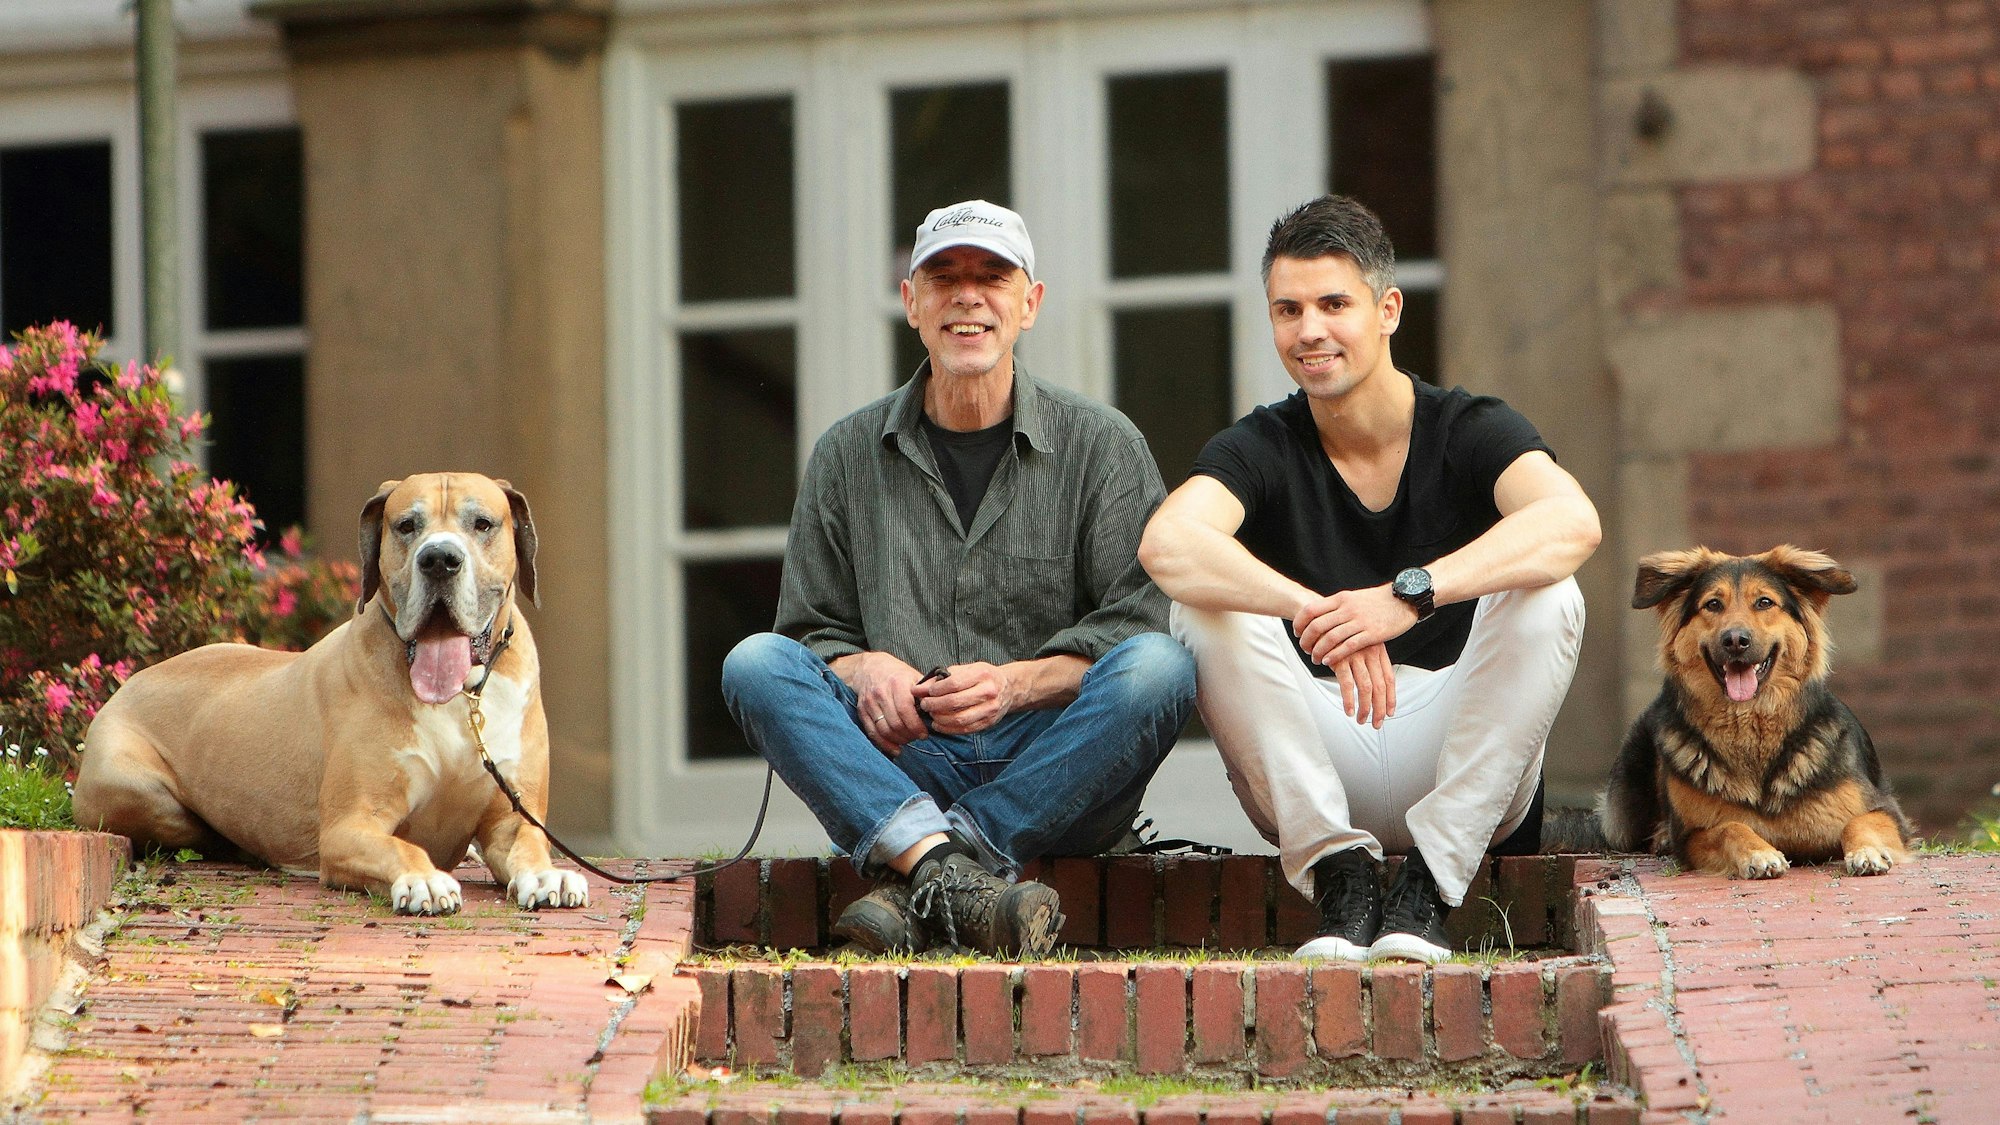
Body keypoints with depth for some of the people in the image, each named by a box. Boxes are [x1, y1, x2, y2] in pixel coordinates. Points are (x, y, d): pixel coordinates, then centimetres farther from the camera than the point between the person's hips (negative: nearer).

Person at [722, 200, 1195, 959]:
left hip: (1054, 769, -1)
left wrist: (1017, 683, -18)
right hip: (901, 766, 1)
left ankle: (917, 882, -37)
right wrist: (862, 669, -10)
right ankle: (936, 856, -46)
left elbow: (1141, 625, -1)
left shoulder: (1102, 447, 8)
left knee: (1161, 668, -30)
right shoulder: (850, 455, 14)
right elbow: (813, 628, 14)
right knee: (755, 663, -22)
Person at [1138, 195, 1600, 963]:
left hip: (1461, 761, -1)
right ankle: (1339, 871, -23)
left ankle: (1429, 884, -25)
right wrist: (1316, 612, -43)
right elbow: (1167, 544, -25)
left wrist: (1408, 596, -42)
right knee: (1203, 605, -21)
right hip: (1314, 767, 1)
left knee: (1548, 600, -25)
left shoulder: (1472, 431, -3)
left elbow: (1572, 523, -27)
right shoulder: (1259, 449, -1)